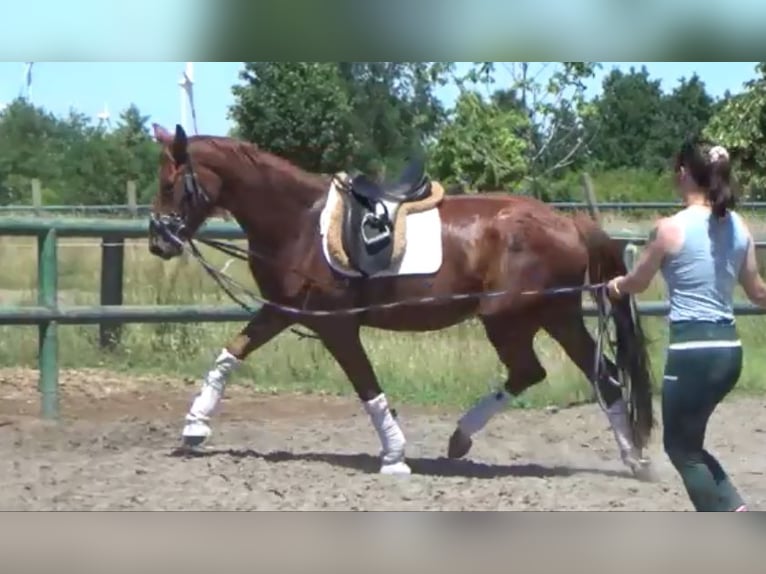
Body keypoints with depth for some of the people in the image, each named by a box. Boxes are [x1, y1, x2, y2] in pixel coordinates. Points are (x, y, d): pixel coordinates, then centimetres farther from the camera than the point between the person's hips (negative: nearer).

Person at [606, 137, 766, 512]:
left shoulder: (670, 228, -11)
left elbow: (637, 283, 5)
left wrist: (617, 285, 29)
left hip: (692, 351, -7)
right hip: (729, 349, 7)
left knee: (681, 448, 9)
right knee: (687, 441, 24)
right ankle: (733, 510, 13)